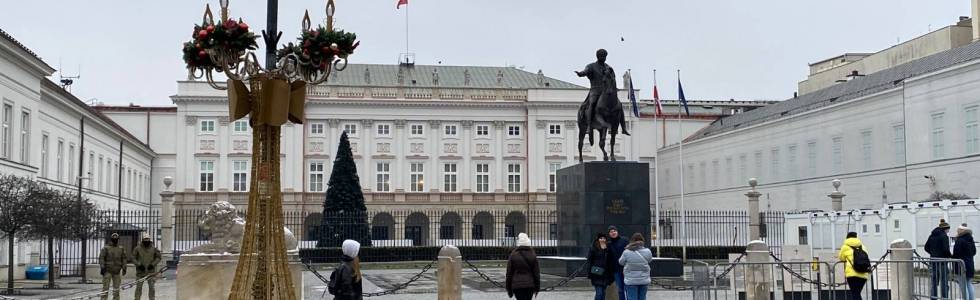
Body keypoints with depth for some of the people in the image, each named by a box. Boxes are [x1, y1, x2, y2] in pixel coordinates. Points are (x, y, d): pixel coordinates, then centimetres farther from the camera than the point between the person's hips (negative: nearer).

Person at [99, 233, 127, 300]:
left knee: (116, 287, 7)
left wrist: (124, 268, 3)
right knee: (105, 287, -7)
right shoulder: (106, 248, -2)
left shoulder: (121, 249, 10)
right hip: (107, 271, -4)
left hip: (116, 271, 4)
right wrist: (102, 268, -13)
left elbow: (124, 259, 11)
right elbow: (101, 258, -6)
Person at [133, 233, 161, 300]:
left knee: (151, 287, -2)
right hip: (140, 271, 0)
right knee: (139, 287, 3)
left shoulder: (154, 249, 3)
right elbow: (133, 259, 1)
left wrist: (153, 264, -8)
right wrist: (139, 265, -13)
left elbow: (158, 258, 6)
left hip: (151, 271, 0)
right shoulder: (138, 249, 0)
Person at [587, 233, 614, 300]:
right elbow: (590, 262, -3)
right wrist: (590, 275, -8)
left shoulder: (608, 249, 10)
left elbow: (610, 263, 13)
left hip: (605, 274, 4)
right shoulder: (593, 249, -3)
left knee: (603, 293, 8)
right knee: (599, 293, -10)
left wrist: (611, 276, 10)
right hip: (597, 274, -4)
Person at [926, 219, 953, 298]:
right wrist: (950, 256, -2)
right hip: (942, 262, -7)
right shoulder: (944, 236, -11)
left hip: (933, 262, 7)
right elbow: (946, 249, -18)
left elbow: (926, 248, 14)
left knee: (933, 283, 12)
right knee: (944, 284, -2)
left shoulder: (932, 235, 11)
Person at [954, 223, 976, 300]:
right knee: (969, 284, 15)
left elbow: (956, 254, -16)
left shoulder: (960, 241, -16)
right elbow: (974, 252, 21)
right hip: (970, 264, 8)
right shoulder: (971, 240, 10)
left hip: (961, 265, -8)